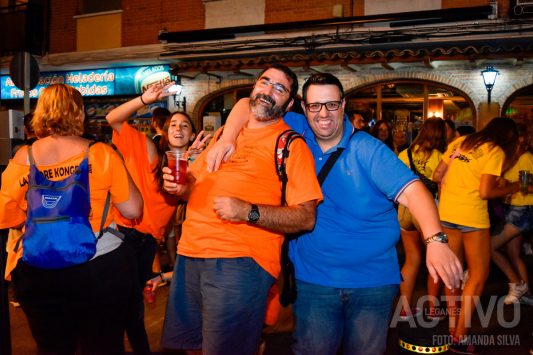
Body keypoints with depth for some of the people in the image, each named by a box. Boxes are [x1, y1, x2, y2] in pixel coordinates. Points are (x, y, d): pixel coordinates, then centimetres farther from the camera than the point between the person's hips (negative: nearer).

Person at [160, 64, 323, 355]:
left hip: (240, 262, -6)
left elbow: (306, 217, -11)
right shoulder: (224, 132, 15)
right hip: (189, 253, 6)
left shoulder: (290, 144, -3)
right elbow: (195, 180, 26)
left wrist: (249, 212, -23)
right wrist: (180, 186, 3)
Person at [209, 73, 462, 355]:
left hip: (373, 281, -1)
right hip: (314, 279, 1)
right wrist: (227, 139, -15)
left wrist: (435, 239, -34)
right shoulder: (296, 134, 0)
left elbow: (410, 189, -19)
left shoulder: (367, 150, -8)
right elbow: (249, 106, 3)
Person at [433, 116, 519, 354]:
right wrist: (511, 189, 3)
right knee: (478, 275, 7)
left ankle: (453, 327, 26)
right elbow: (485, 192, -13)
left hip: (446, 212, 6)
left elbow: (437, 176, 10)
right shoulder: (495, 151, -5)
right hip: (472, 216, -6)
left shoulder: (459, 142, 11)